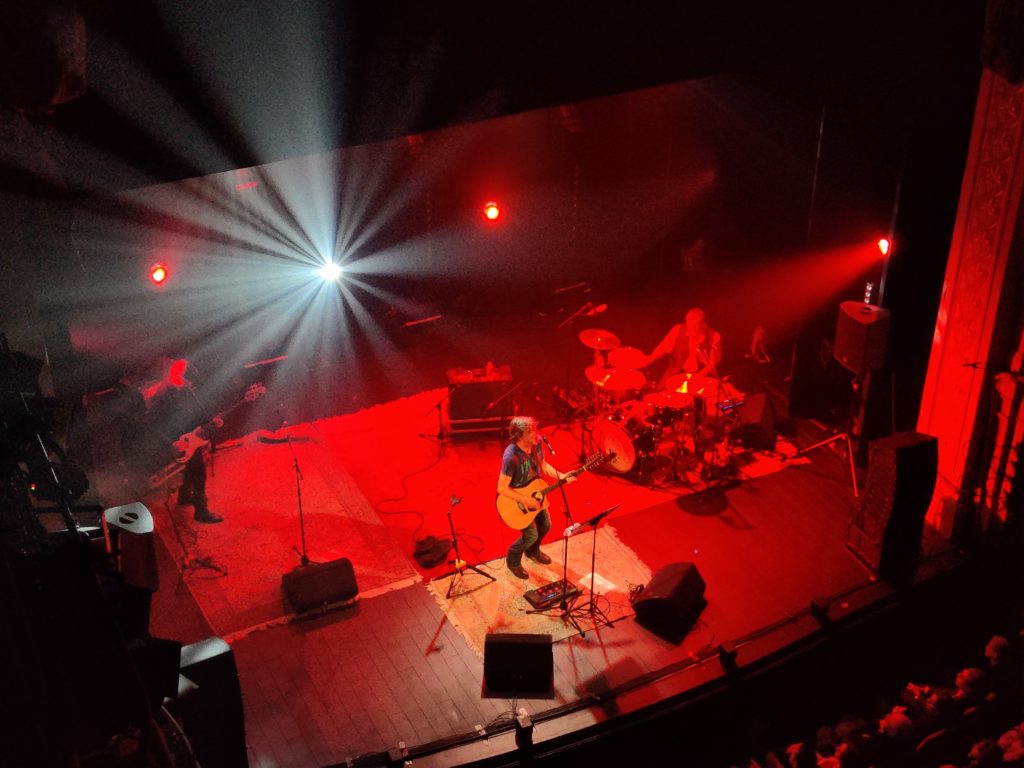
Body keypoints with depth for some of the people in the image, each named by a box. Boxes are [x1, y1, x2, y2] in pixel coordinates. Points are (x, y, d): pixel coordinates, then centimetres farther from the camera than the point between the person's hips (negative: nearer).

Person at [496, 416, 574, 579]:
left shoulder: (537, 442, -17)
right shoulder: (511, 456, -37)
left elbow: (543, 464, 3)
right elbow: (502, 488, -32)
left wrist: (561, 476, -10)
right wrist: (526, 500, -31)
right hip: (517, 499, -7)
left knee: (545, 525, 20)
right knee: (531, 535, -2)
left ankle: (532, 551, 50)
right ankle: (513, 561, 26)